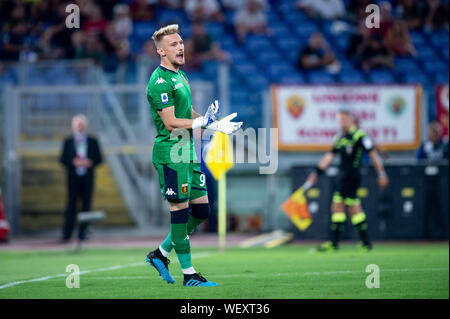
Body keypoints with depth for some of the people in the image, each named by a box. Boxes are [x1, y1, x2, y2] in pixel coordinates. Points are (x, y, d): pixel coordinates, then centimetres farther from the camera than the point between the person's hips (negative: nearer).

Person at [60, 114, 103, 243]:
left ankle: (82, 234, 3)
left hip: (88, 178, 1)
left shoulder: (93, 142, 10)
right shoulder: (68, 142, 8)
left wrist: (90, 163, -11)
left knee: (86, 206, -1)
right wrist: (73, 162, -13)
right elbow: (63, 159, 4)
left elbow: (99, 159, 9)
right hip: (73, 178, -1)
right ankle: (66, 234, -4)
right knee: (71, 205, -5)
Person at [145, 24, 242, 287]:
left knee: (201, 210, 9)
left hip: (188, 152, 10)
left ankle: (160, 254, 22)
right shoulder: (160, 81, -14)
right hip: (170, 154, -10)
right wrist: (203, 122, -16)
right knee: (181, 211, -5)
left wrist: (216, 124, 14)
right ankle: (189, 275, 0)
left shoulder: (180, 75, 17)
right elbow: (171, 123, -19)